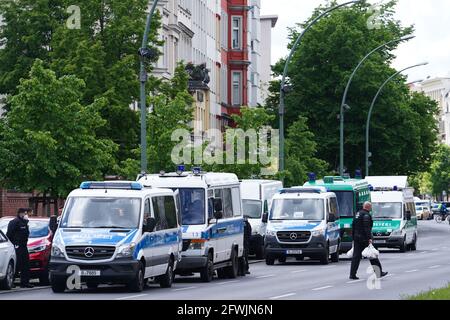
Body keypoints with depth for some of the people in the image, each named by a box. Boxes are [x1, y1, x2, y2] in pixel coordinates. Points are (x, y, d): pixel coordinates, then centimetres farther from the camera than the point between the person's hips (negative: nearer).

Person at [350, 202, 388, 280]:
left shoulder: (357, 214, 17)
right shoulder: (366, 215, -11)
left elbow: (353, 227, 21)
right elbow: (367, 228, -20)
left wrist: (354, 237, 25)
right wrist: (369, 238, -23)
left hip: (357, 238, 8)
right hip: (364, 238, -8)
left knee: (356, 256, 4)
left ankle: (352, 274, -2)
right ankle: (379, 272, 6)